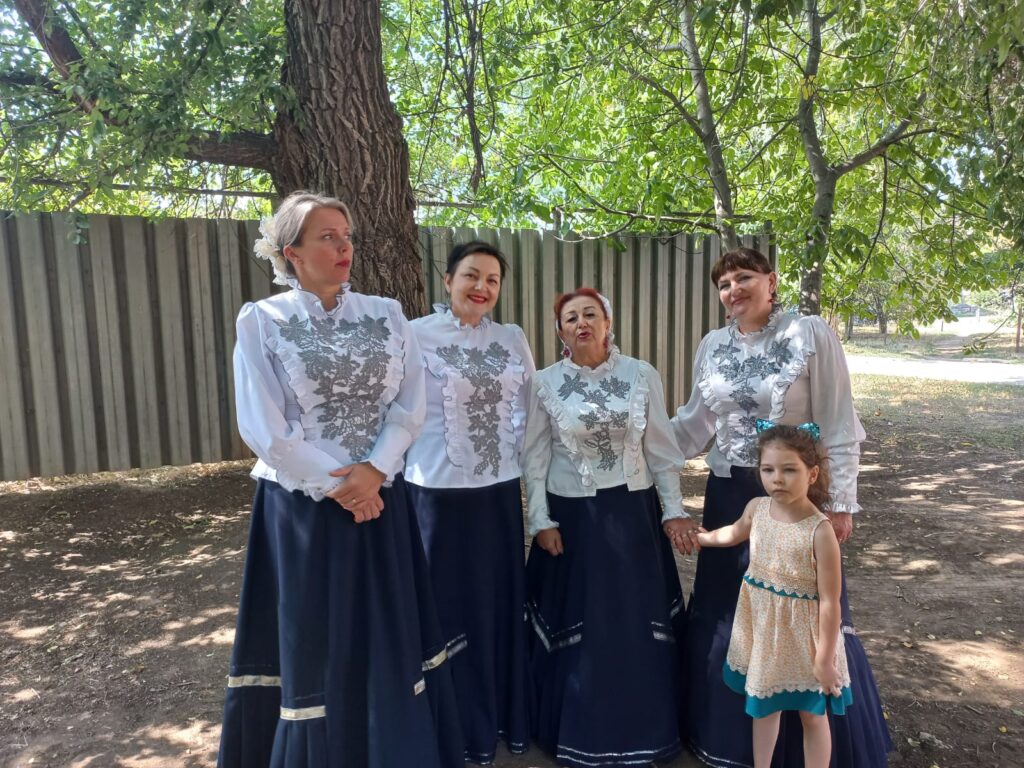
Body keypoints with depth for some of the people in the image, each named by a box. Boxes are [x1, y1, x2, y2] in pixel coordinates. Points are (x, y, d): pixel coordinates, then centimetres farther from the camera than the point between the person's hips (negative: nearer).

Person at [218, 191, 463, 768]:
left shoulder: (386, 314, 3)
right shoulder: (262, 321, -5)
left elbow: (410, 407, -1)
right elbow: (264, 429, -10)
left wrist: (373, 472, -14)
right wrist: (334, 487, -12)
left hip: (380, 500, 3)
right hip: (301, 505, -2)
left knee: (389, 639, 12)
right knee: (313, 646, 11)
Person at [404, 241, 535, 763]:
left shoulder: (512, 338, 5)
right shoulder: (417, 336, -7)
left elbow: (531, 409, 10)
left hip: (501, 489, 4)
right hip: (440, 489, -4)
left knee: (504, 602, 14)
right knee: (453, 608, 9)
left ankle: (508, 716, 36)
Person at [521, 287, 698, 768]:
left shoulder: (641, 376, -2)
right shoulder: (545, 383, -4)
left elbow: (661, 449, 2)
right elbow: (535, 457, -1)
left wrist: (673, 510, -1)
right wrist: (541, 520, -5)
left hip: (633, 513, 1)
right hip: (571, 516, -1)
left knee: (639, 622, 12)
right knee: (575, 625, 10)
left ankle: (642, 728, 34)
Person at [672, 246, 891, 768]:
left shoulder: (811, 334, -9)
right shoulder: (712, 346, 4)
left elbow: (839, 426, -8)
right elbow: (693, 423, 12)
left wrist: (840, 501, -10)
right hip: (729, 496, 5)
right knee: (724, 613, 14)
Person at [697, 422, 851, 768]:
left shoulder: (820, 531, -26)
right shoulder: (756, 507, -9)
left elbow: (829, 602, -20)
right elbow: (735, 533, 17)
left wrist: (824, 660, -15)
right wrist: (700, 537, 32)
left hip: (801, 635, -5)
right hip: (761, 626, 5)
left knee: (812, 714, 18)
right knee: (763, 706, 23)